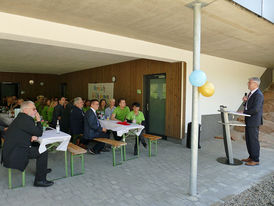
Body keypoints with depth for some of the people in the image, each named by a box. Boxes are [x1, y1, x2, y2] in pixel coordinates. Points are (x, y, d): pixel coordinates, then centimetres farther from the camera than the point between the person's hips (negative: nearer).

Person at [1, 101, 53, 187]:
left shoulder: (22, 118, 12)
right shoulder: (25, 119, -20)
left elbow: (35, 131, 17)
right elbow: (39, 133, -14)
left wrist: (34, 136, -4)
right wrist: (38, 121, -3)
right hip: (14, 153, -10)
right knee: (43, 152, -12)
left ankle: (42, 169, 34)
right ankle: (40, 180, -4)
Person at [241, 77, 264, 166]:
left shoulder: (258, 95, -17)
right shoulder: (251, 93, 13)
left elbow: (255, 109, -24)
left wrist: (243, 112, -16)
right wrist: (245, 101, -1)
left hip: (254, 121, -9)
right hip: (249, 121, 9)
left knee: (253, 140, -1)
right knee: (248, 140, 15)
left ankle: (256, 160, 10)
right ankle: (251, 157, 27)